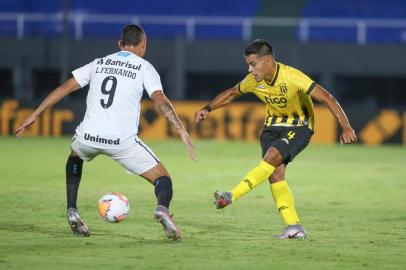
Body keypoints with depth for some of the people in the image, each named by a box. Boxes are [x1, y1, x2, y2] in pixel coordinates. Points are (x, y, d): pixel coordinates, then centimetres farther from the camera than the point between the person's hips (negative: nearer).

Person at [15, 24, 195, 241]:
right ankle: (162, 208, -28)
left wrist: (34, 116, 17)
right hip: (123, 141, -3)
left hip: (88, 137, 3)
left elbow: (65, 88, 14)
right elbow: (160, 101, -8)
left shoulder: (99, 63, 18)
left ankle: (72, 211, 24)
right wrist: (182, 131, -11)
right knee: (162, 179, 7)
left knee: (75, 158, 38)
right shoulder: (144, 67, 7)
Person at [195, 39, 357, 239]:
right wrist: (208, 109, 3)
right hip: (273, 125, 6)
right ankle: (294, 228, -13)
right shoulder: (253, 80, -8)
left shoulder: (292, 77, -27)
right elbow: (232, 93, 14)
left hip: (299, 126, -5)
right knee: (275, 172, -13)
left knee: (272, 156, -30)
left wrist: (346, 127, -36)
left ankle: (232, 196, -31)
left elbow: (327, 99, -28)